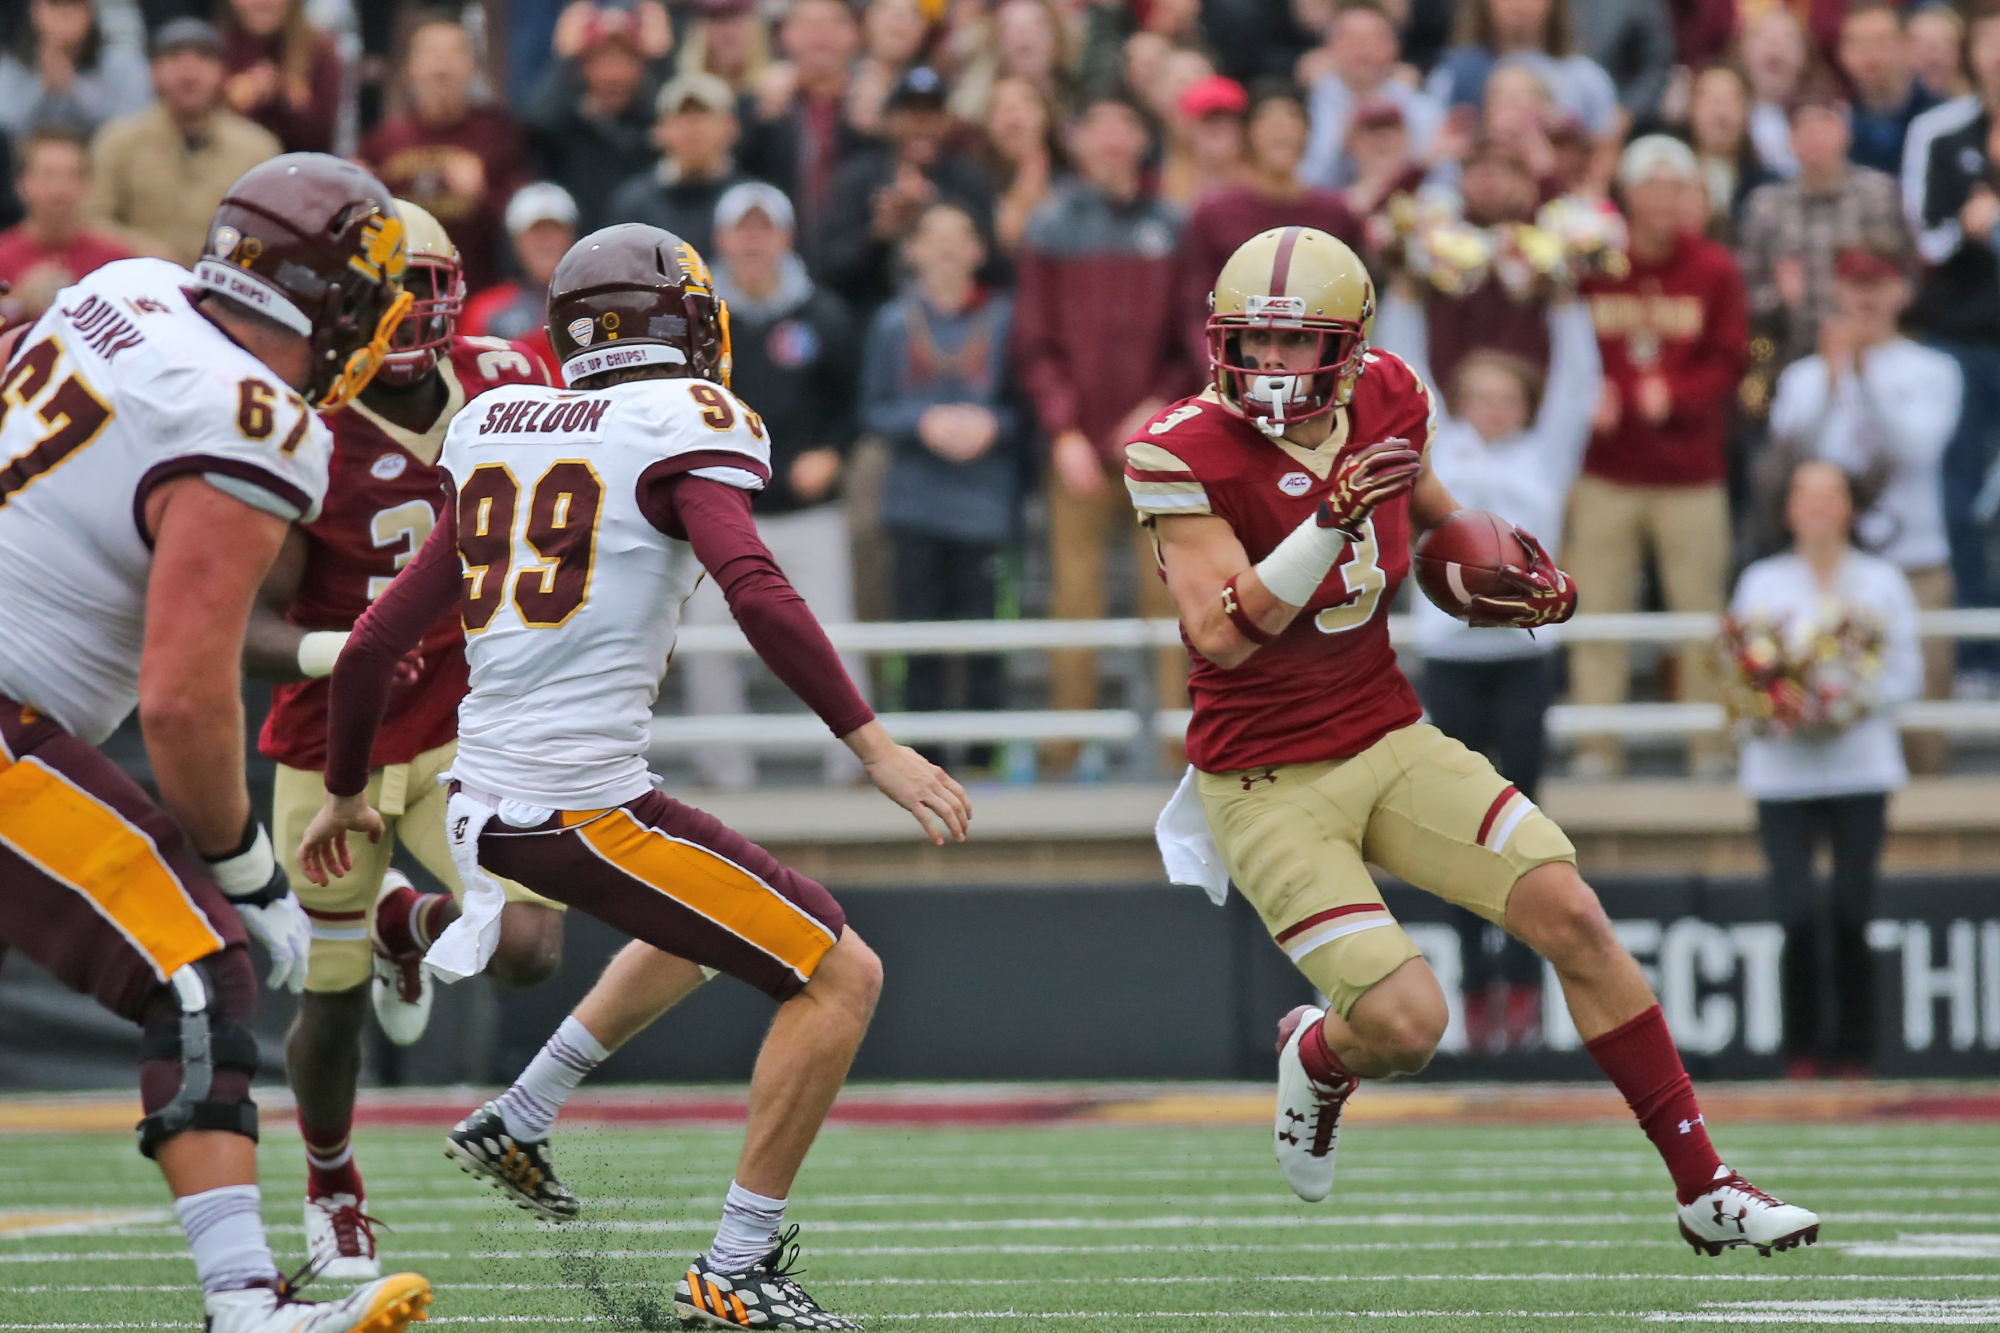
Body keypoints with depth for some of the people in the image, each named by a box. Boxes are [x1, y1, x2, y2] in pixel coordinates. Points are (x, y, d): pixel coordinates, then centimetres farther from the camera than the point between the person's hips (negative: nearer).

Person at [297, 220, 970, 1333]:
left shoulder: (501, 438, 14)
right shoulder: (684, 428, -6)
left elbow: (378, 641, 17)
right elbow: (755, 588, -22)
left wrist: (347, 791, 31)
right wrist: (874, 745, -22)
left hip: (485, 793, 8)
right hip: (585, 807, -8)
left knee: (707, 927, 33)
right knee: (840, 977, -1)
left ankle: (518, 1122, 34)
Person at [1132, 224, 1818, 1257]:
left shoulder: (1385, 404, -1)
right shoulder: (1188, 454, -18)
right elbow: (1218, 635, -28)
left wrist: (1525, 579, 3)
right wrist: (1333, 521, -37)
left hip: (1391, 743, 5)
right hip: (1267, 783, -5)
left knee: (1570, 915, -10)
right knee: (1405, 1025, -17)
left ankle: (1704, 1189, -1)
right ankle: (1315, 1057, 23)